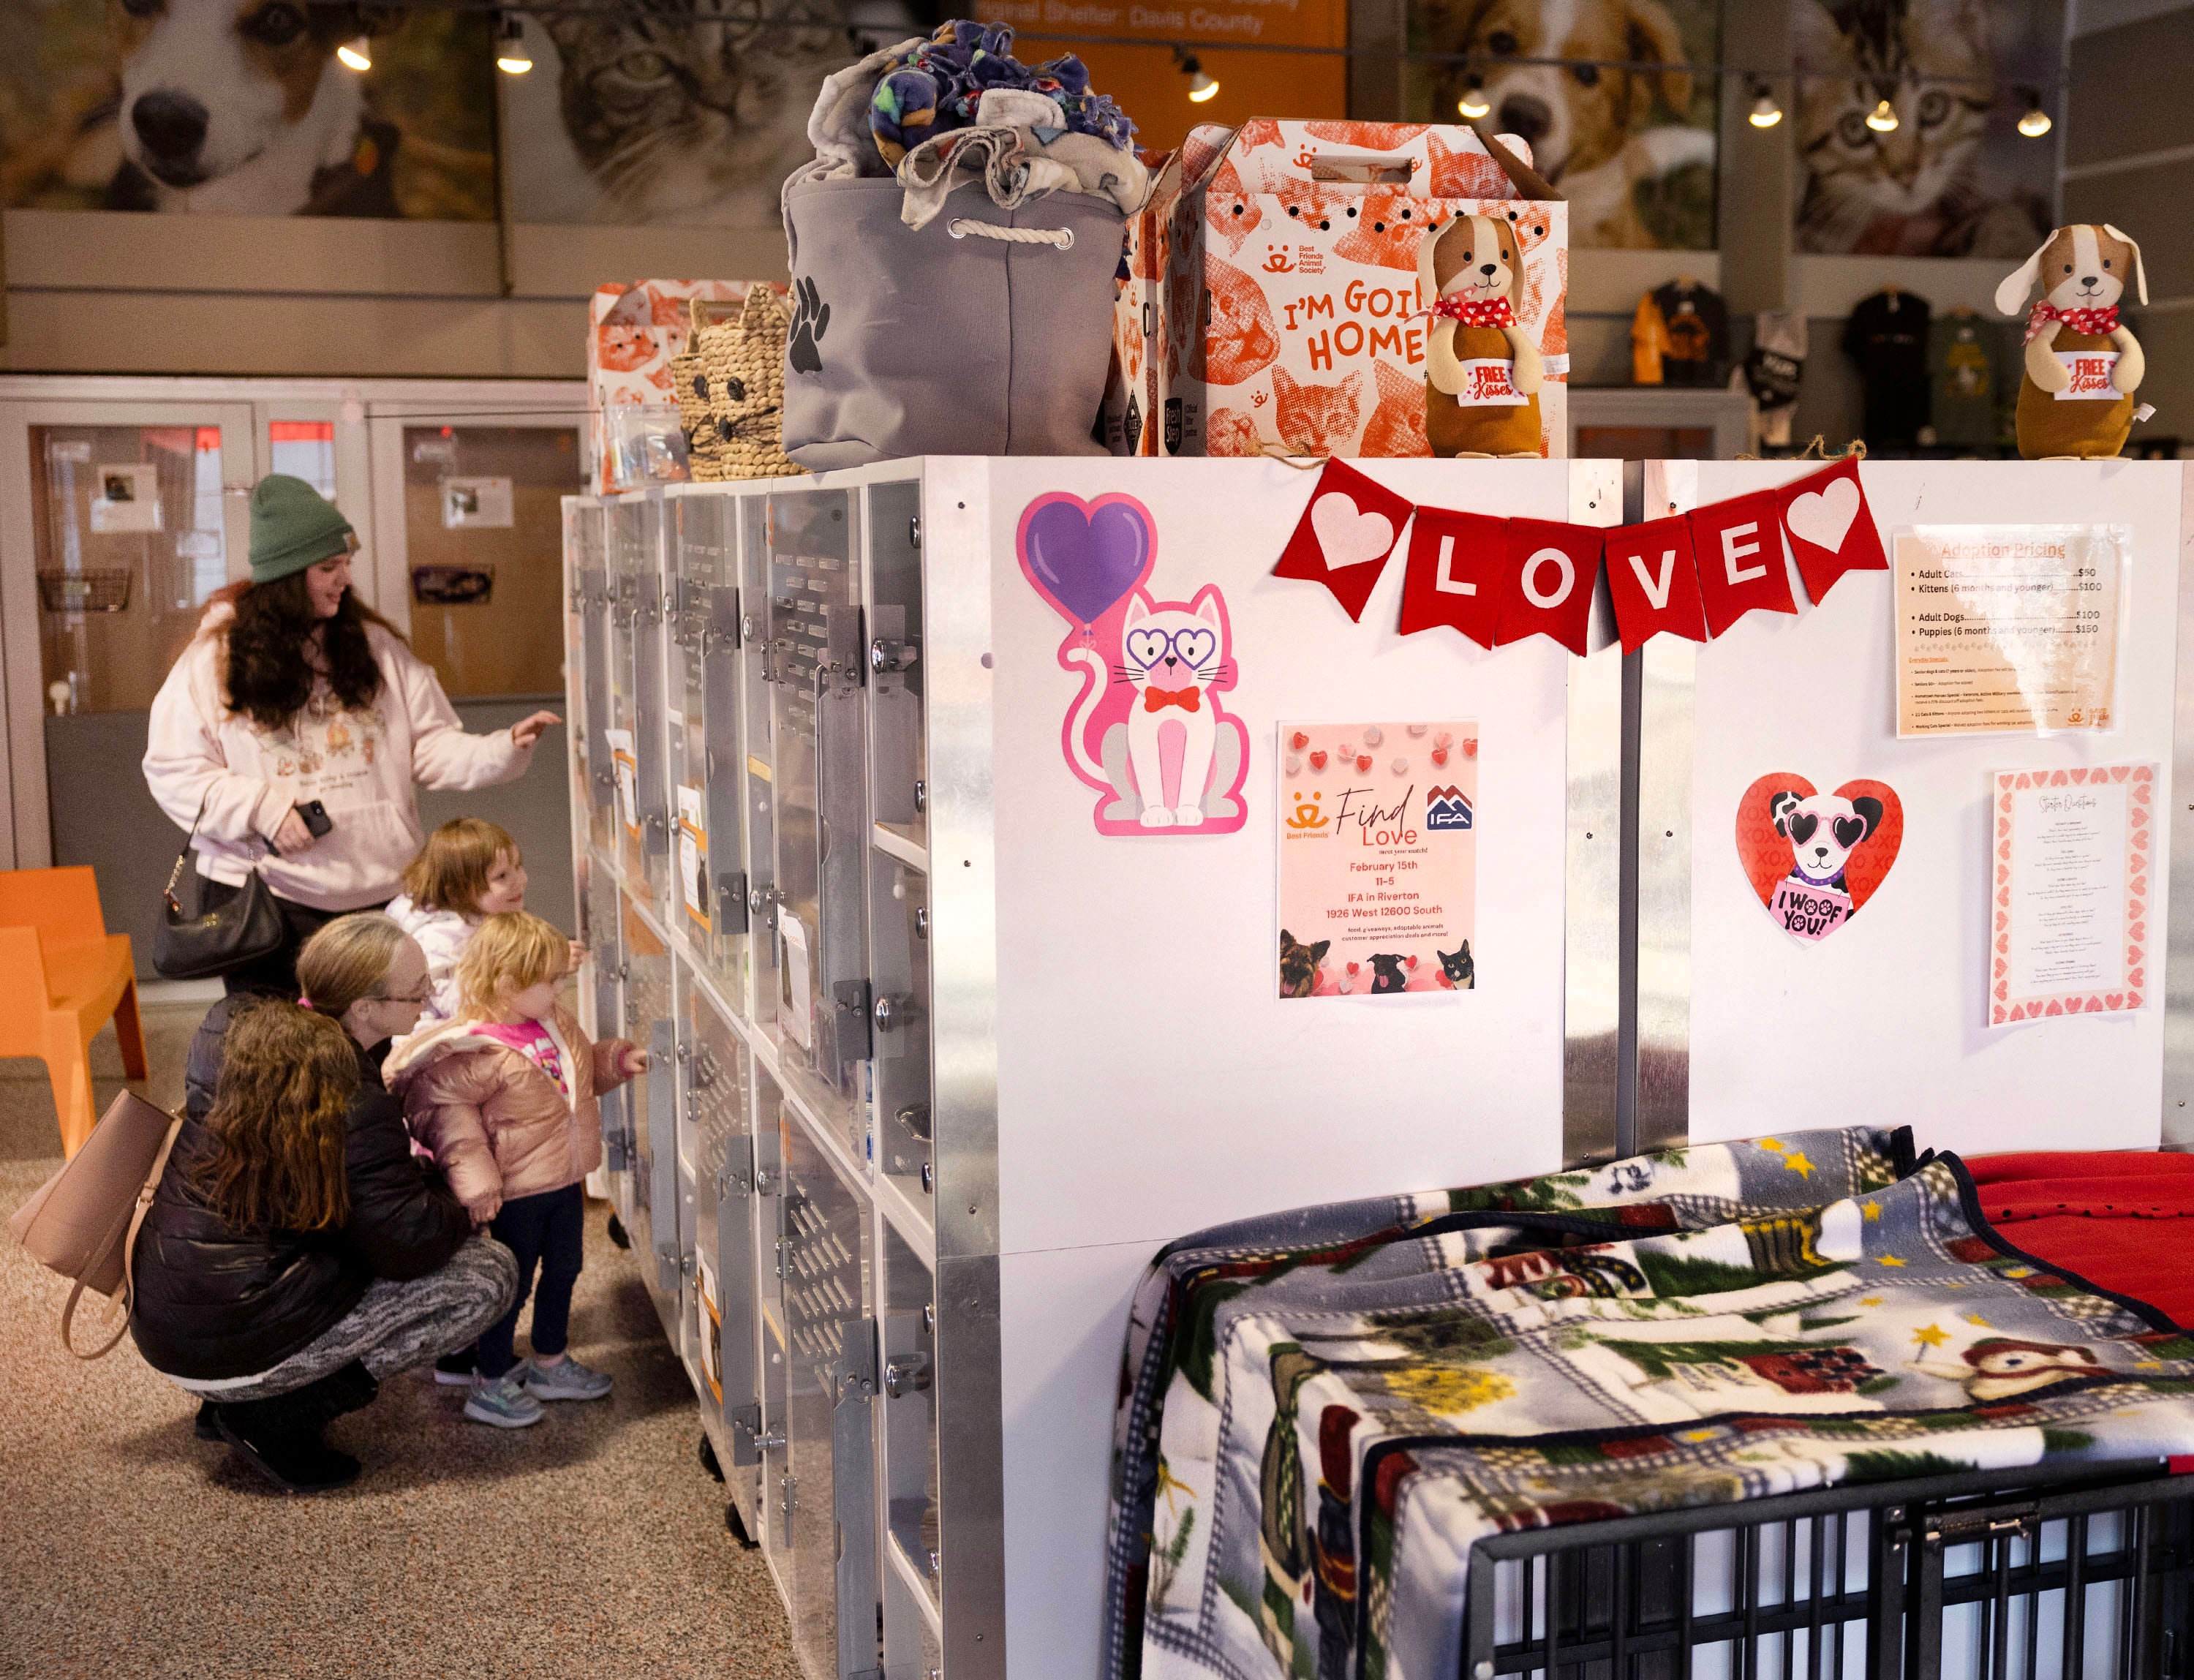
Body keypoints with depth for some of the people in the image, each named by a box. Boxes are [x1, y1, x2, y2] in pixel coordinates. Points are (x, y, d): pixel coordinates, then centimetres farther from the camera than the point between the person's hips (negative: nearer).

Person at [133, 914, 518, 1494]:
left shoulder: (230, 1028, 1)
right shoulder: (356, 1110, -21)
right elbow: (411, 1246, -17)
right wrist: (456, 1193, 4)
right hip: (231, 1352, -8)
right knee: (490, 1273, -7)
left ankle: (230, 1401, 16)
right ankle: (279, 1416, -5)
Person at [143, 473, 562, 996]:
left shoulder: (376, 645, 7)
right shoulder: (215, 659, -1)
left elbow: (431, 745, 5)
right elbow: (170, 770, -1)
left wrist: (504, 750, -13)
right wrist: (259, 808, -14)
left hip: (380, 894, 2)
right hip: (265, 899, -2)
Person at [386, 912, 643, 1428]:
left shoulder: (555, 1022, 3)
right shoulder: (475, 1051, -25)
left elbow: (584, 1067, 22)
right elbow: (446, 1109, -25)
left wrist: (616, 1060, 3)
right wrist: (474, 1176, -28)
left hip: (565, 1181, 9)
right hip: (518, 1190, -8)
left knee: (563, 1269, 21)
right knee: (512, 1284, 5)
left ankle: (550, 1365, 41)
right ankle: (491, 1386, 22)